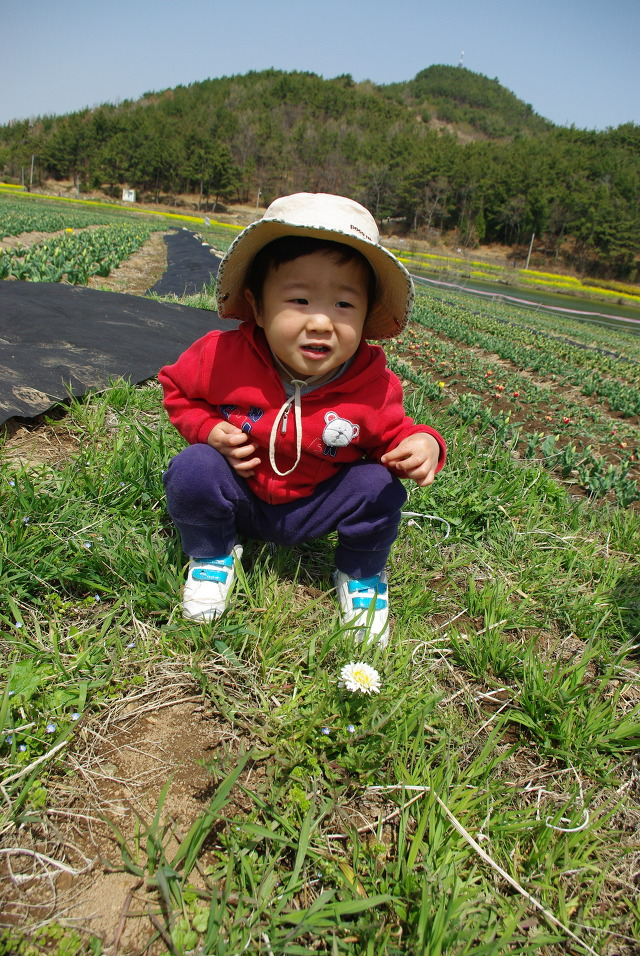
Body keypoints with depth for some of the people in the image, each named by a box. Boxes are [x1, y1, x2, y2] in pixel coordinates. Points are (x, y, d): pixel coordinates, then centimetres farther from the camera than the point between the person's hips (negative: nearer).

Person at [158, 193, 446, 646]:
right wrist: (209, 429, -21)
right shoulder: (223, 357, -23)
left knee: (379, 486, -22)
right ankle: (212, 557, 5)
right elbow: (176, 387, -3)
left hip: (313, 510, 1)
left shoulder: (373, 386, -22)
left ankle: (361, 578, 10)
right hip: (239, 497, 0)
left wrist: (422, 444, -29)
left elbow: (392, 435, -5)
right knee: (191, 469, -28)